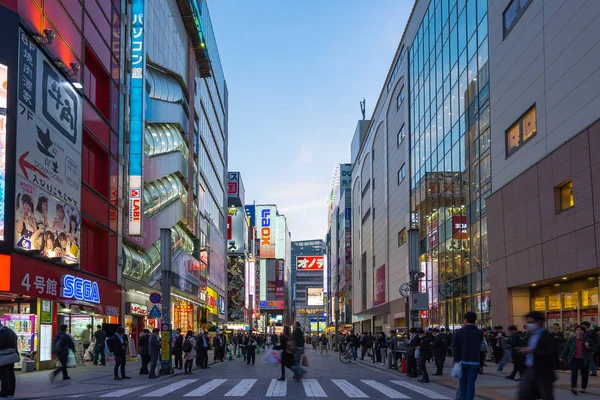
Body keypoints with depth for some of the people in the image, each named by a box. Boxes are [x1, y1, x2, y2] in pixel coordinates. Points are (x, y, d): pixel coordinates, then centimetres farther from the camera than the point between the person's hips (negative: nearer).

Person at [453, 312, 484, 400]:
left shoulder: (459, 332, -6)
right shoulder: (480, 333, -1)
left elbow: (454, 347, -9)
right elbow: (479, 345, 11)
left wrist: (456, 360, -3)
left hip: (462, 361, 0)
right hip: (474, 362, 0)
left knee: (463, 383, 14)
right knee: (471, 385, -1)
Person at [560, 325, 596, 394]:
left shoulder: (588, 339, -2)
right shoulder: (571, 339, 1)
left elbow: (594, 348, 5)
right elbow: (566, 348, 7)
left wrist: (589, 347, -16)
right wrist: (563, 357, 10)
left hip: (584, 360, 1)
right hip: (574, 359, 0)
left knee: (584, 374, 8)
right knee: (574, 373, -14)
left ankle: (583, 388, 24)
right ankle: (574, 387, -20)